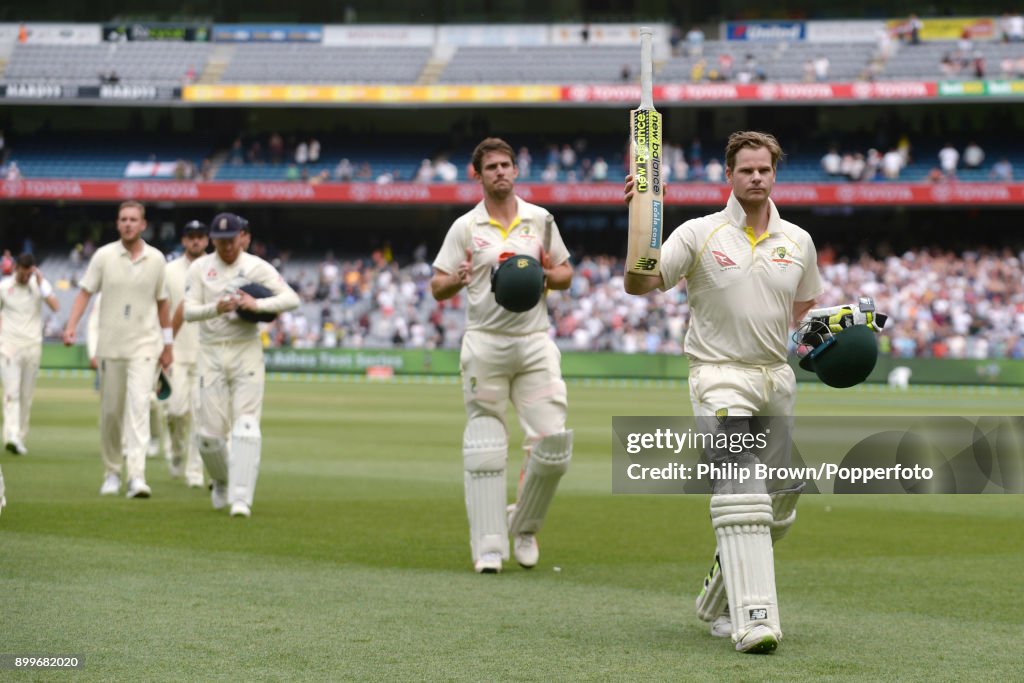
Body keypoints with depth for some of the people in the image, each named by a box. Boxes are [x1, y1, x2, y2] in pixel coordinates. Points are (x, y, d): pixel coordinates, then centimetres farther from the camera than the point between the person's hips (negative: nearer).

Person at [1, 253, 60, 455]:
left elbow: (55, 307, -14)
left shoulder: (40, 284, 2)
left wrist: (41, 283, -17)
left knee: (26, 396, 5)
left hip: (33, 346, 1)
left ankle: (21, 438, 12)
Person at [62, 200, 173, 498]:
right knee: (110, 412, 6)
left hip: (144, 345, -1)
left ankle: (137, 476, -22)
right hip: (110, 345, 1)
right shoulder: (104, 256, 0)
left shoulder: (156, 259, 4)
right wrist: (71, 325, -16)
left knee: (138, 405, -15)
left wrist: (167, 344, 14)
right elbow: (85, 292, -1)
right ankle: (112, 473, 23)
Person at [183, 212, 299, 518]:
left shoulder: (257, 267, 1)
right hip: (211, 353, 1)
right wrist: (216, 309, -24)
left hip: (246, 352, -1)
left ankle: (241, 498, -13)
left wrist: (258, 305, -24)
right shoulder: (200, 268, 4)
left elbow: (292, 298, -9)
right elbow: (188, 311, -6)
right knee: (209, 431, -1)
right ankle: (221, 480, 29)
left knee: (246, 426, -12)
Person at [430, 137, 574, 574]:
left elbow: (566, 275, 18)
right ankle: (488, 546, 0)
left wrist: (545, 275, -5)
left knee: (554, 441, -7)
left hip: (534, 341, 2)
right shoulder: (465, 227, 4)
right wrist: (458, 280, -19)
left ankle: (524, 525, 15)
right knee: (484, 447, -4)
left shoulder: (540, 220, 11)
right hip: (484, 343, -2)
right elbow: (436, 287, 3)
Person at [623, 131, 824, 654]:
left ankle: (719, 601, 27)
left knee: (779, 501, 8)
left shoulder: (798, 242, 9)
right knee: (740, 493, -21)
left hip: (776, 376, 6)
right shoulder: (699, 234, -4)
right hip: (719, 375, -5)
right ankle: (754, 618, -26)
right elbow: (638, 284, -13)